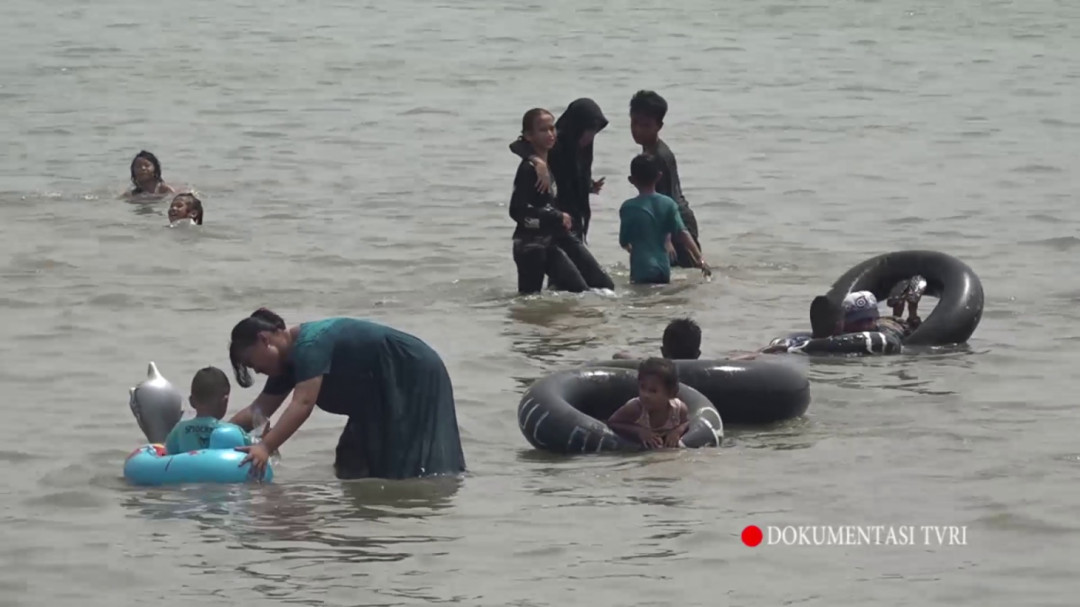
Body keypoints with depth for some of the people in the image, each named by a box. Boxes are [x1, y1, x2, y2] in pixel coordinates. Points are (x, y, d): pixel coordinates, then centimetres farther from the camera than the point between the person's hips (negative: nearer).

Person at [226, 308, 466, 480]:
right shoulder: (290, 357, 5)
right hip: (384, 396, 10)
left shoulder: (311, 344, -27)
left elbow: (303, 403, -38)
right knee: (352, 467, 4)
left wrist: (265, 447, -46)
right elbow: (260, 409, 6)